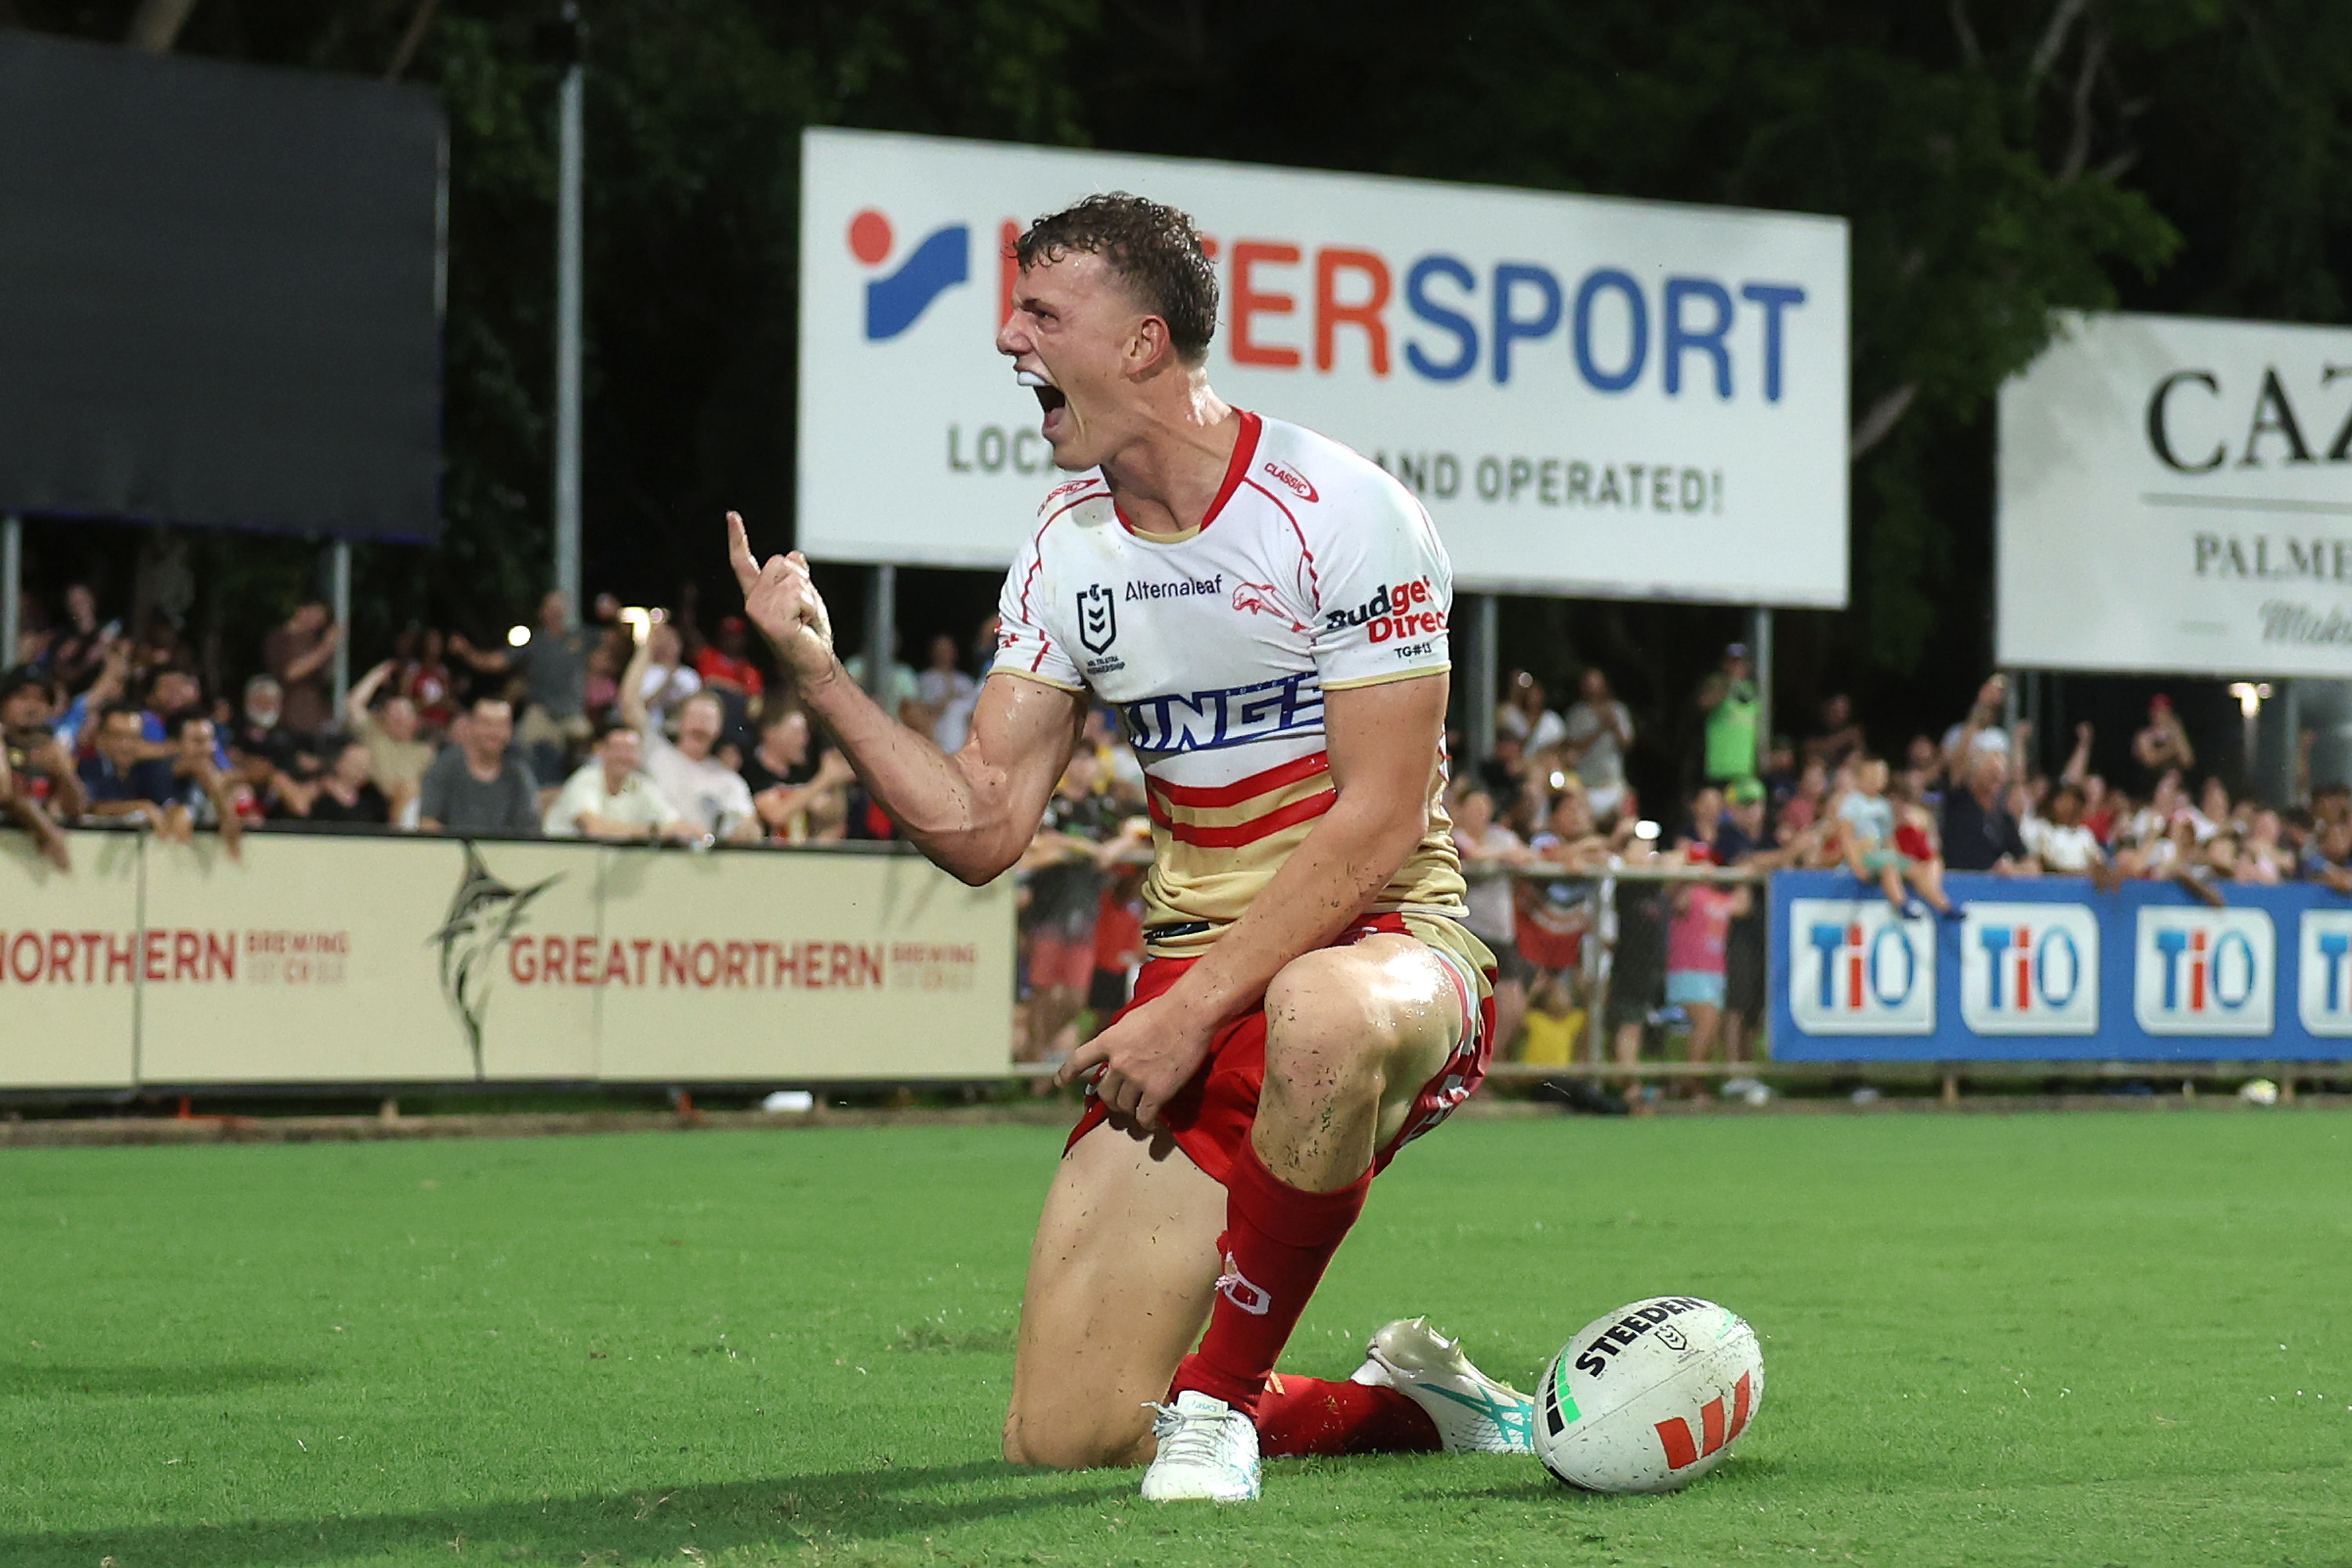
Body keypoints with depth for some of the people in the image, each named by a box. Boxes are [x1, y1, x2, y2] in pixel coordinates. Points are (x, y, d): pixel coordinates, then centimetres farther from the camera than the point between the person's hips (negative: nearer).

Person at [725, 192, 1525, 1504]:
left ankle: (1221, 1396, -23)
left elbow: (1381, 818, -16)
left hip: (1384, 942, -5)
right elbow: (984, 828, 5)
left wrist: (1192, 1012, -21)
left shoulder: (1342, 512, -12)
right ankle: (1411, 1404, 18)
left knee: (1324, 1019, -46)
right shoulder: (1068, 550, 8)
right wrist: (818, 671, -6)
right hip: (1195, 965, 6)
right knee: (1064, 1434, -8)